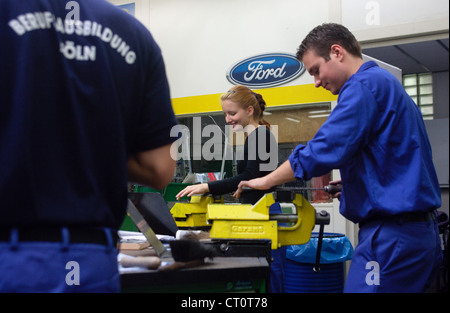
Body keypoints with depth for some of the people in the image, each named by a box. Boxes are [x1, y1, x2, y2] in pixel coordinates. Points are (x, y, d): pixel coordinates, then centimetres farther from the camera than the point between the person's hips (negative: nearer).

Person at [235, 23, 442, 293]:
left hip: (393, 234, -10)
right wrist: (352, 182, 16)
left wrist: (266, 181, -8)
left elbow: (324, 150, -19)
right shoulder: (387, 84, 19)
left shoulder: (364, 84, -12)